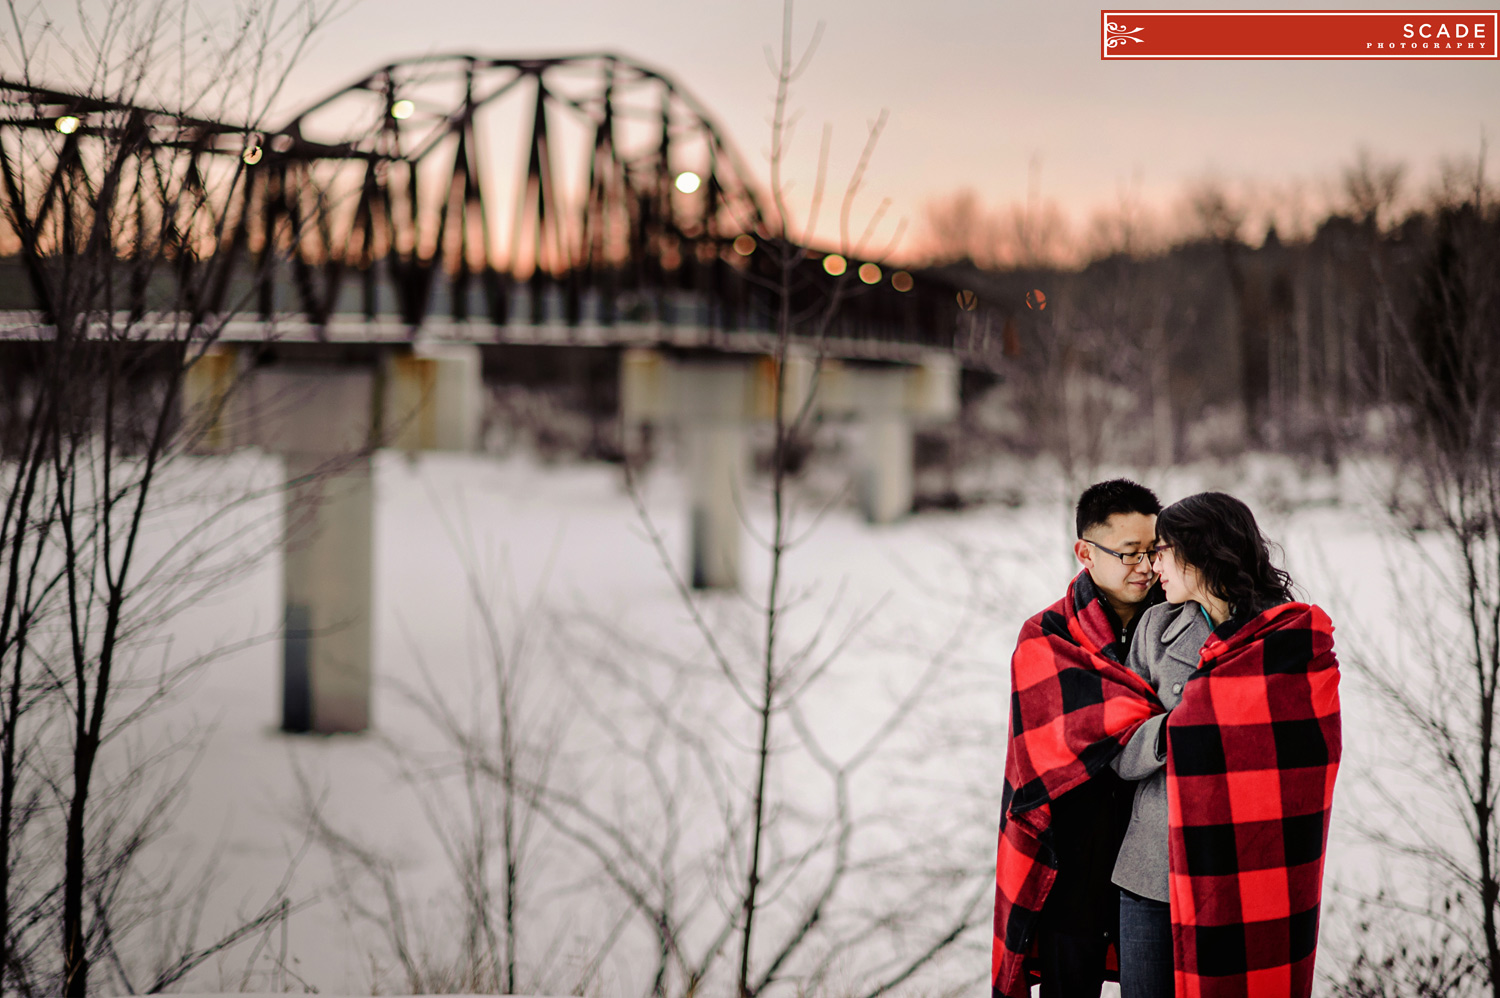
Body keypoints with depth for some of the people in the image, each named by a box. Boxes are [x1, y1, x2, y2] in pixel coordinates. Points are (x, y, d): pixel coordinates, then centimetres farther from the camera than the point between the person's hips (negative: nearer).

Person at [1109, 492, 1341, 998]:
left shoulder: (1295, 636, -3)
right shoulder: (1156, 627, 8)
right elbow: (1121, 752, 7)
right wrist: (1169, 732, -14)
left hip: (1248, 872, -3)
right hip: (1154, 862, 3)